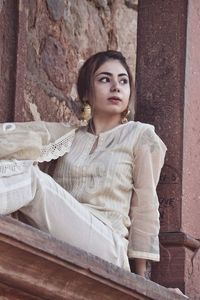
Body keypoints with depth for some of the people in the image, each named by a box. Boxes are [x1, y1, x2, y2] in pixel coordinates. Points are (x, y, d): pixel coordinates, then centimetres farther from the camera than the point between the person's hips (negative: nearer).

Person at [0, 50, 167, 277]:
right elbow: (23, 135, 6)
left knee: (30, 176, -27)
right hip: (57, 248, 3)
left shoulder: (141, 136, 15)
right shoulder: (68, 136, 24)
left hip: (105, 245, -3)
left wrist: (140, 277, 7)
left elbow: (144, 208, 11)